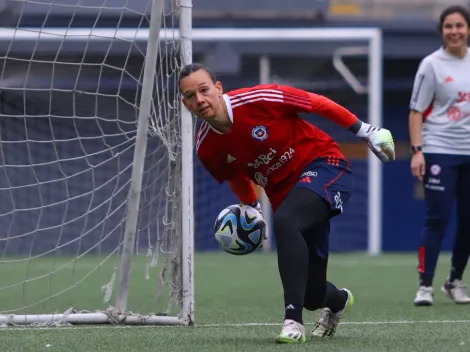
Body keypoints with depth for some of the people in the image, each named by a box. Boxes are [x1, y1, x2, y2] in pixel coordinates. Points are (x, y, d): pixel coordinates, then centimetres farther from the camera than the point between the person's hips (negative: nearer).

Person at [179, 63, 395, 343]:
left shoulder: (257, 99, -22)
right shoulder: (207, 148, -7)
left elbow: (317, 103, -11)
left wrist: (363, 130, -6)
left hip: (324, 165, -5)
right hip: (284, 192, 6)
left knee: (284, 222, -37)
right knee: (312, 295, 5)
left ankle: (294, 320, -37)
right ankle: (339, 301, 46)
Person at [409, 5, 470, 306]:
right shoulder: (432, 65, -5)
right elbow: (417, 111, -6)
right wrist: (417, 150, -15)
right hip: (439, 151, -4)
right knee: (438, 218, -11)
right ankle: (425, 285, -7)